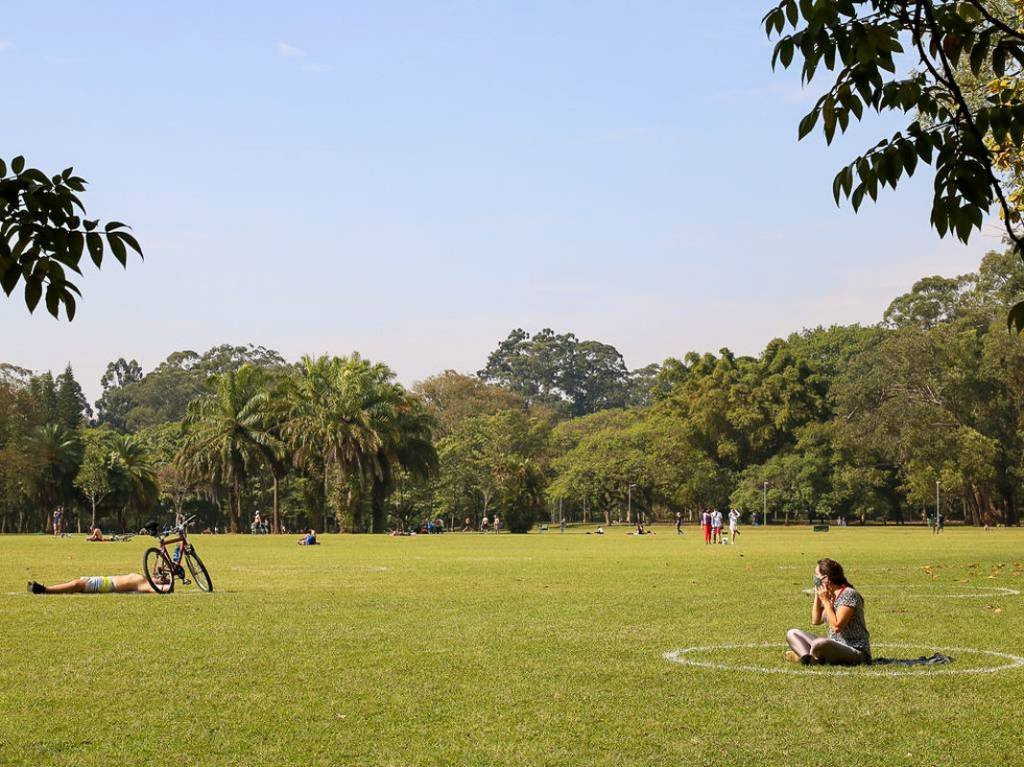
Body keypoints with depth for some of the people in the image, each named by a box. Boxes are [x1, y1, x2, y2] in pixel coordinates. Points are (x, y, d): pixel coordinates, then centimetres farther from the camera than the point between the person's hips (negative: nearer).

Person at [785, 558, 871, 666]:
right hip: (834, 646, 9)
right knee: (792, 634, 5)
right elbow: (816, 621, 14)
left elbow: (837, 626, -24)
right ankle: (807, 657, -23)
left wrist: (825, 600, -17)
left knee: (819, 644, -39)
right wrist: (817, 596, 6)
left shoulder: (849, 594, -16)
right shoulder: (831, 595, 10)